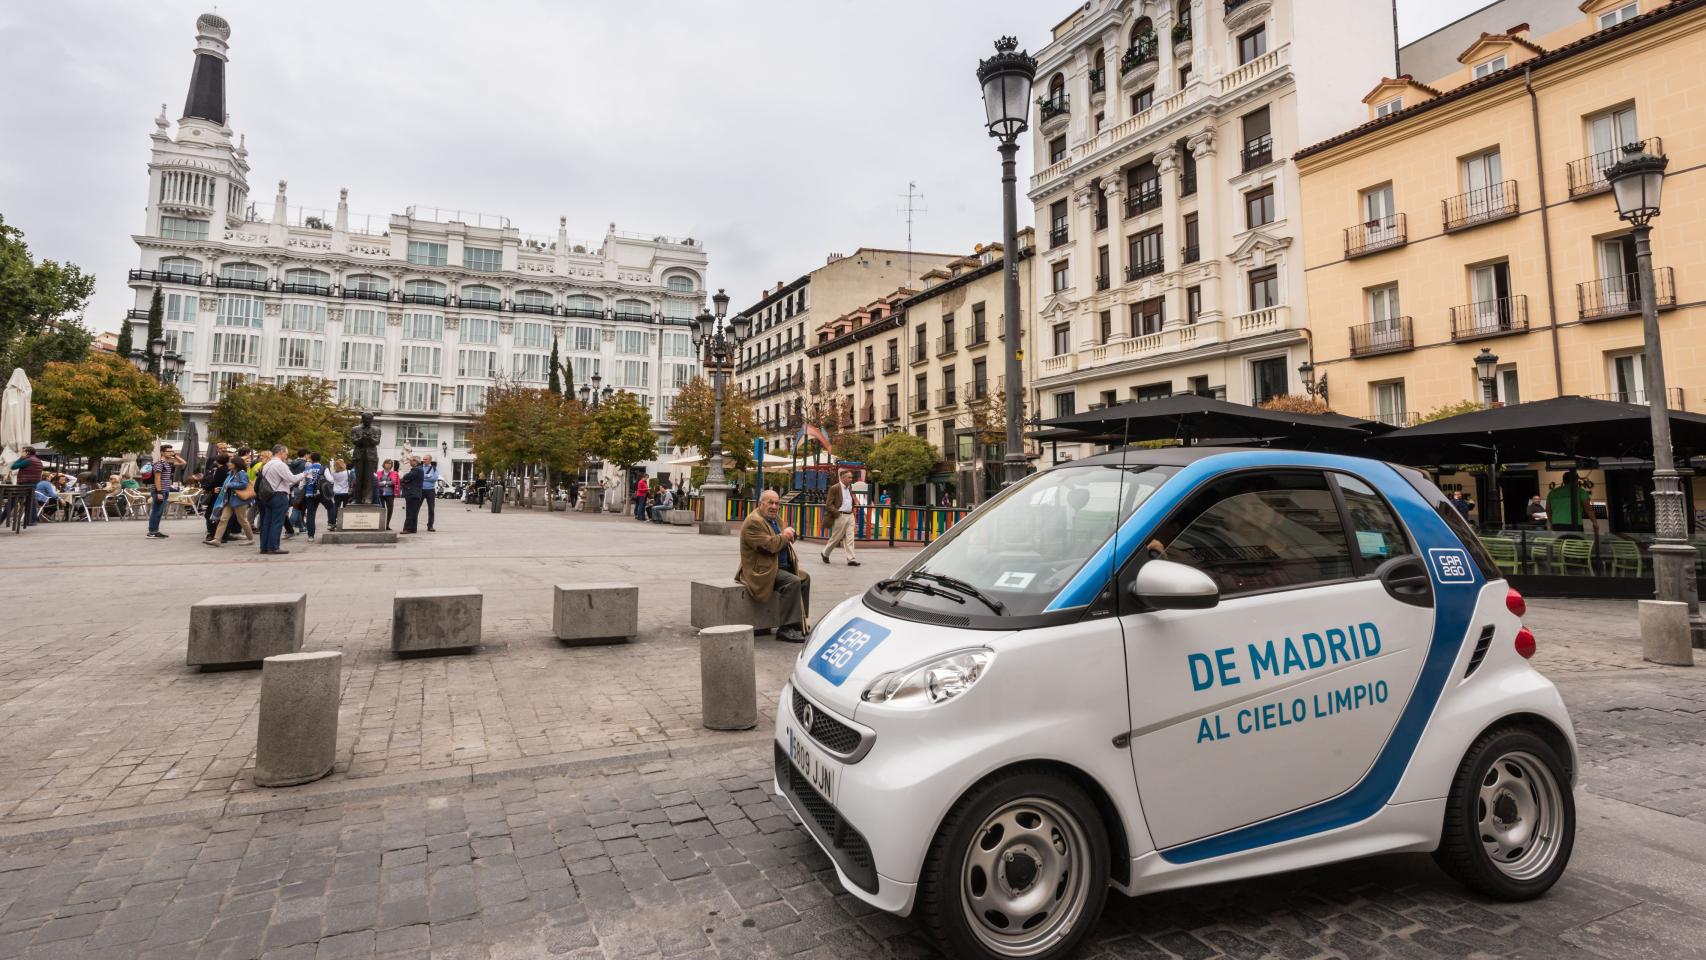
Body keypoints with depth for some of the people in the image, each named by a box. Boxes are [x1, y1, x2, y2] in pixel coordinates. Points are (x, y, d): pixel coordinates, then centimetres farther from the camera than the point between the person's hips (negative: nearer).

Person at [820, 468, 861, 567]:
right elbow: (828, 504, -12)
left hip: (850, 516, 6)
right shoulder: (834, 488, -10)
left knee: (850, 538, 1)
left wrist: (852, 510, 14)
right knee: (836, 538, 3)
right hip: (840, 516, -6)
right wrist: (837, 513, -17)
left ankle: (851, 559, 0)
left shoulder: (849, 487, 13)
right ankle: (825, 554, 24)